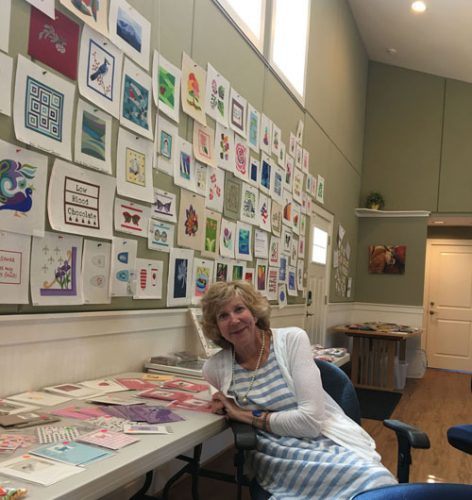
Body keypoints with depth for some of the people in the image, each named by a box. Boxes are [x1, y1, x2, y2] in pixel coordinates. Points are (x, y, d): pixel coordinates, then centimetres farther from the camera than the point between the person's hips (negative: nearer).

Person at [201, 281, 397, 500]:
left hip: (330, 444, 0)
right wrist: (225, 406, 1)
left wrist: (249, 416, -10)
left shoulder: (292, 340, -7)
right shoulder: (215, 368, 0)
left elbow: (311, 420, -14)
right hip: (280, 460, 0)